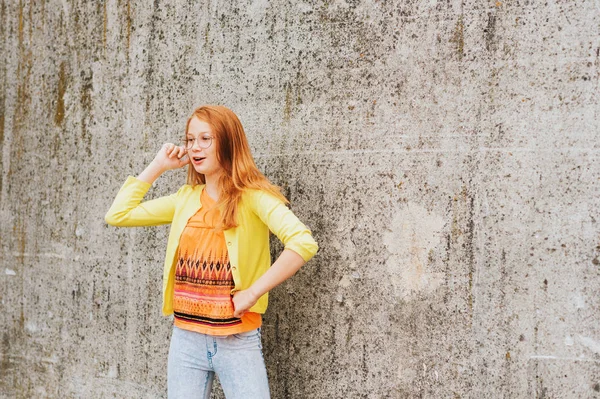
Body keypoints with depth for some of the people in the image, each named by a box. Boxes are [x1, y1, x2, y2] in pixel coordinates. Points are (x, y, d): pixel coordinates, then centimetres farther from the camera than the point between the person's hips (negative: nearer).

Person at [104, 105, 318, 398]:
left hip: (239, 341, -5)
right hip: (186, 339, 5)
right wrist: (158, 166, 6)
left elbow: (303, 243, -22)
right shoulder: (185, 199, 8)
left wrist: (252, 293, -20)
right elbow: (118, 215, 9)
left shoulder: (252, 196, -9)